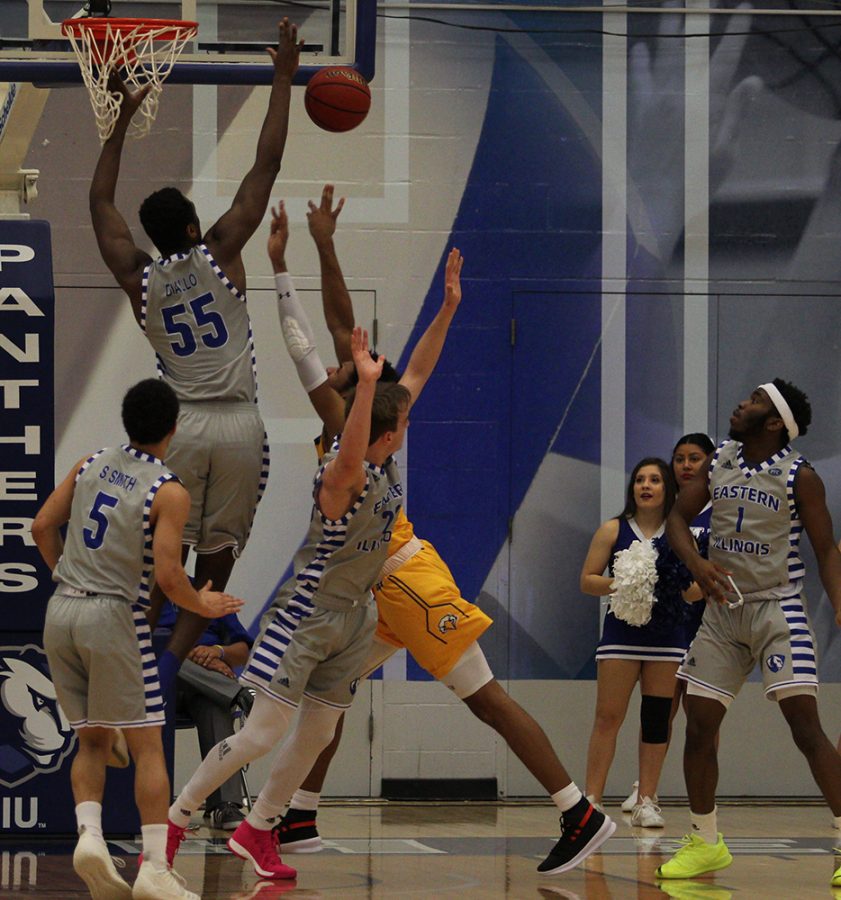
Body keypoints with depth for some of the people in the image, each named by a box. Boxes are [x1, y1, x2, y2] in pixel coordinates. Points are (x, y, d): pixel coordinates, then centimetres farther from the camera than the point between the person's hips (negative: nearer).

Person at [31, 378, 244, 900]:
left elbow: (43, 527, 12)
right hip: (114, 616, -6)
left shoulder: (91, 466, 8)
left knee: (93, 740, 15)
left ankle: (89, 833, -6)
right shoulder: (169, 493, -9)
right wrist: (203, 605, 5)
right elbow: (168, 574, -14)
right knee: (146, 744, 0)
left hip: (62, 612, 6)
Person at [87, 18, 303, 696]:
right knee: (219, 551, 7)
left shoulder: (138, 279, 3)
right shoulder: (221, 254, -3)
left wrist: (123, 118, 20)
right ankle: (176, 656, -4)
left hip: (179, 429, 1)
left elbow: (100, 201, 17)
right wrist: (283, 80, 2)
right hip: (240, 426, -1)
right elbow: (267, 166, -2)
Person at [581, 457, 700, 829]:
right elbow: (587, 580, 3)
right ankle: (591, 799, -3)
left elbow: (699, 588, 7)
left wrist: (678, 585, -14)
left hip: (668, 635, 1)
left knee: (657, 719, 3)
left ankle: (646, 801, 9)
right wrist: (619, 585, -14)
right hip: (622, 631, -1)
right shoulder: (613, 531, 4)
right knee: (608, 717, -6)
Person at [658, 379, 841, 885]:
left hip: (778, 610, -6)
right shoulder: (719, 462, 6)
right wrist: (696, 563, -9)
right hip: (724, 611, 6)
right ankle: (706, 843, 20)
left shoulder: (800, 477, -8)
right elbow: (679, 517, 12)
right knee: (699, 726, 4)